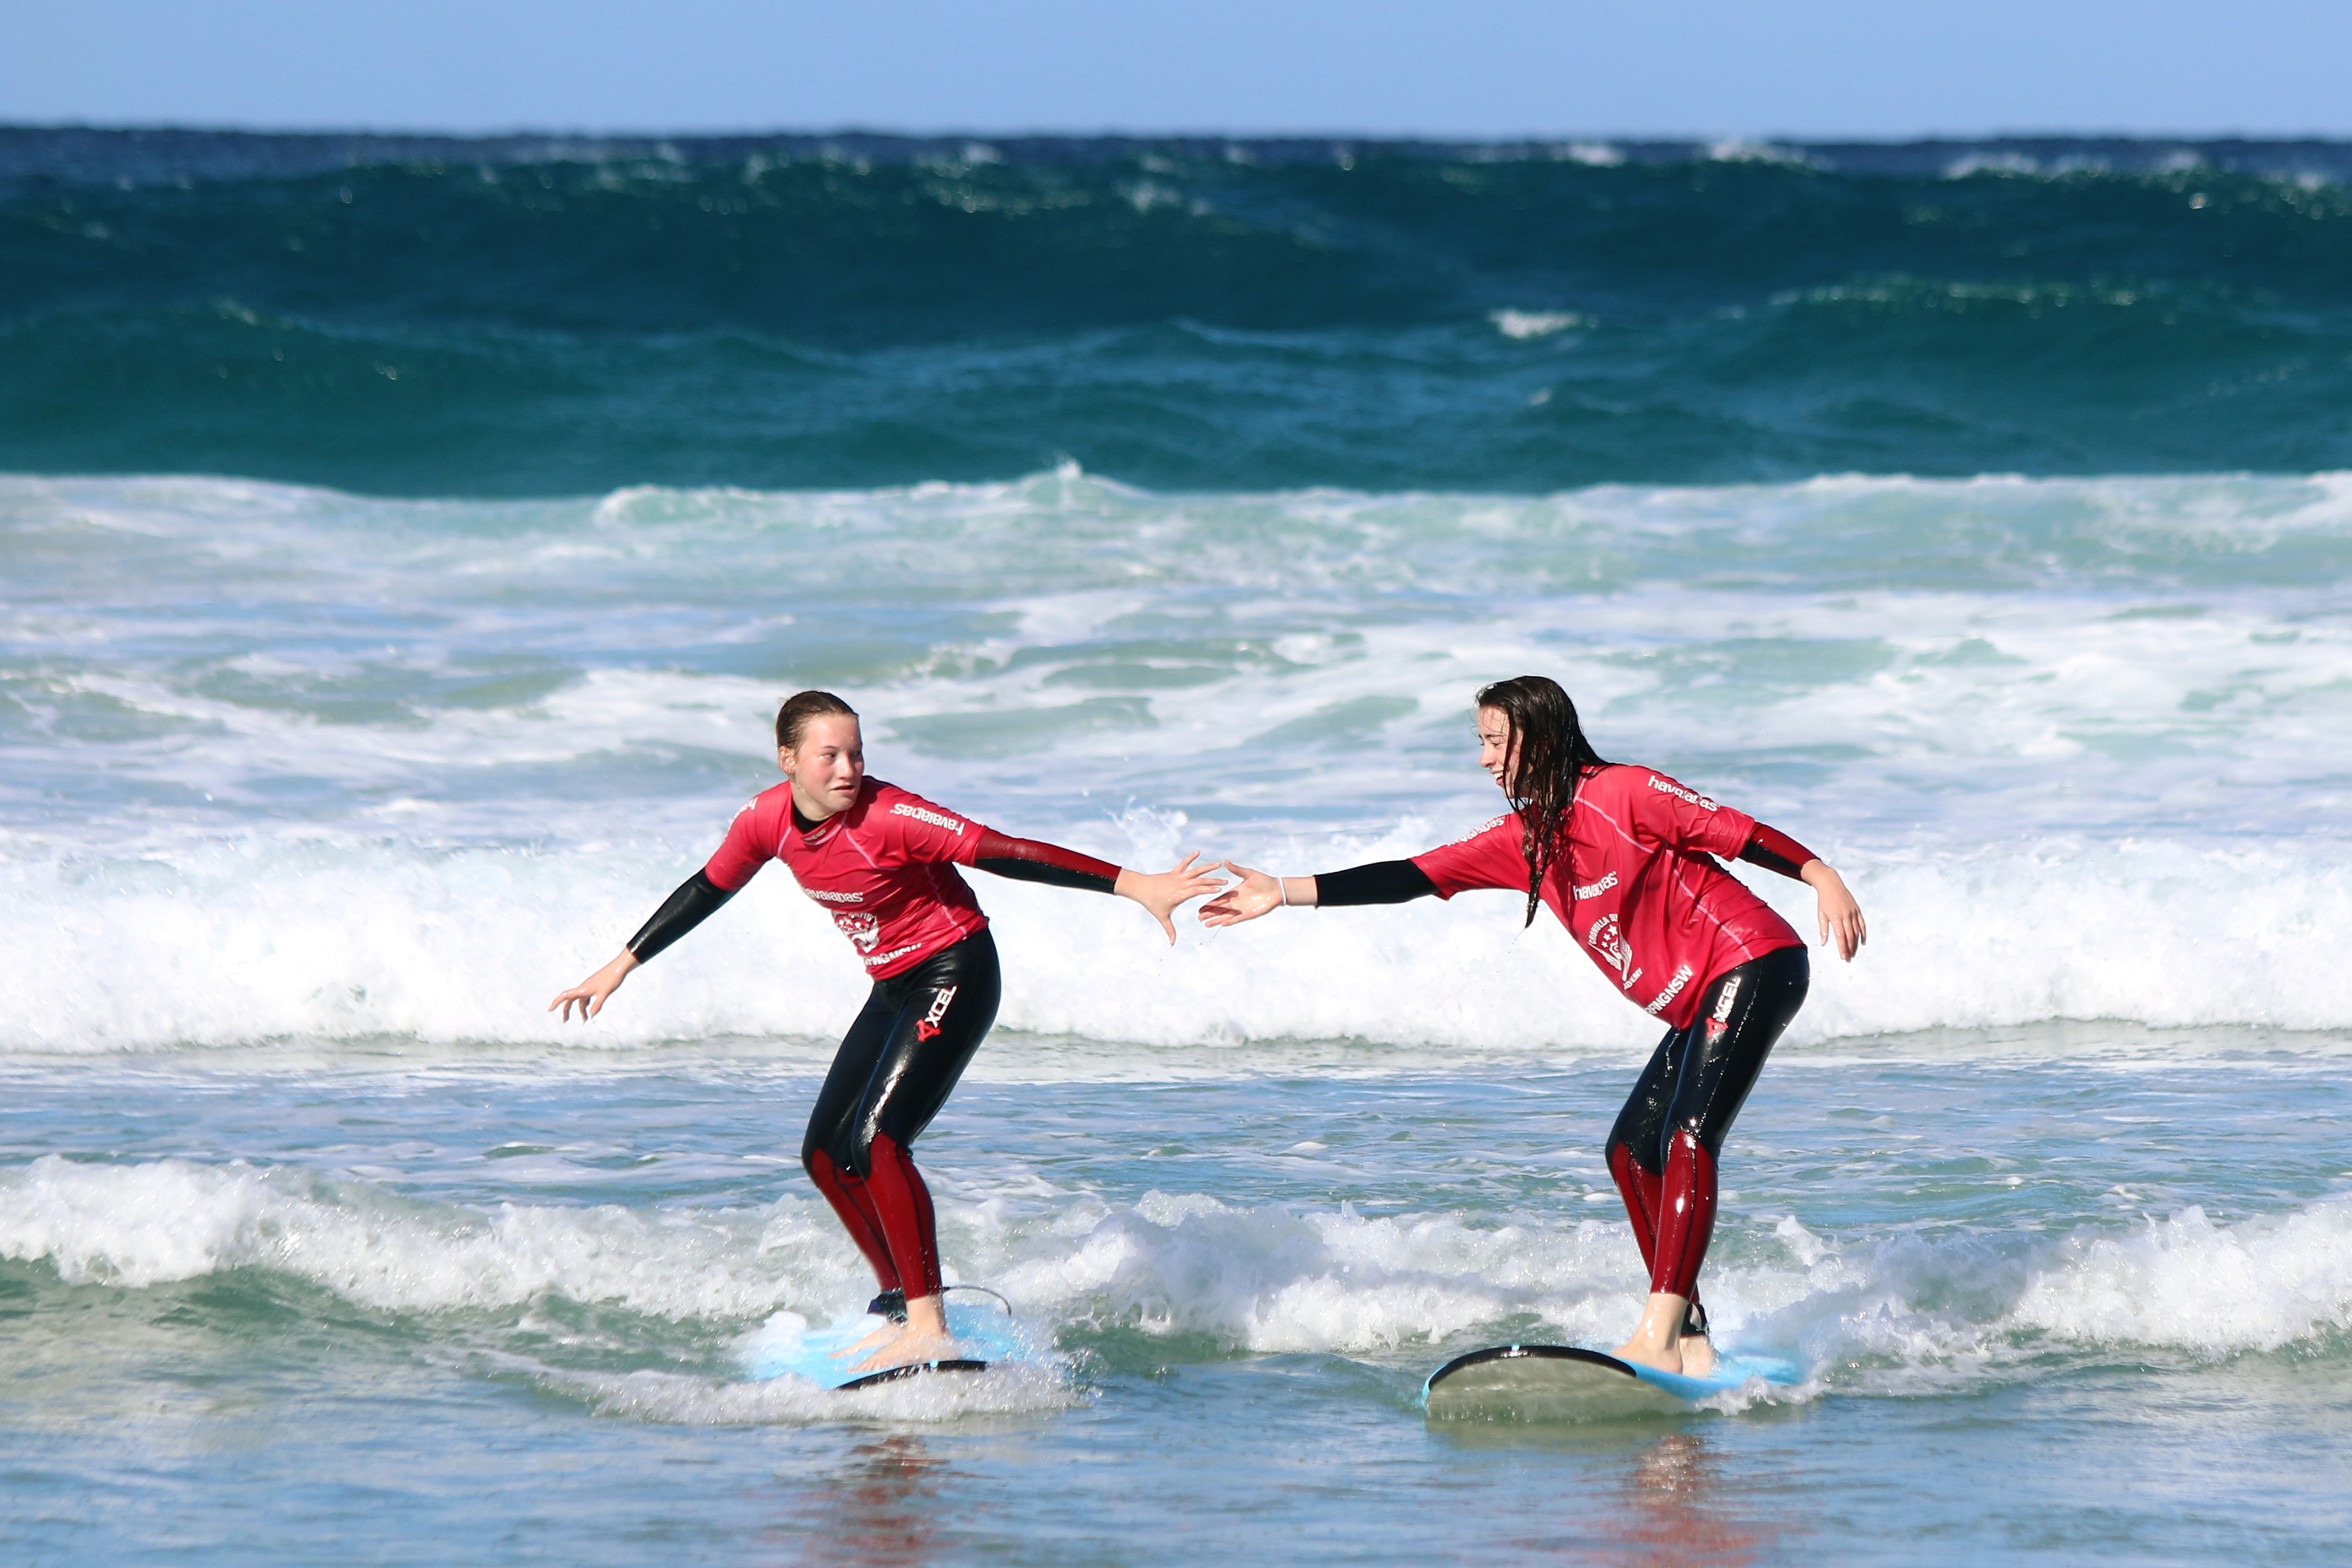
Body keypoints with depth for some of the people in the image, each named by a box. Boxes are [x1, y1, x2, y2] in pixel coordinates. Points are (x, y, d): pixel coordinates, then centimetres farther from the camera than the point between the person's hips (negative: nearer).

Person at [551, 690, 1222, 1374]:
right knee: (826, 1154, 9)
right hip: (894, 989, 8)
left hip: (953, 976, -8)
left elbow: (1005, 854, -27)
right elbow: (706, 891, 12)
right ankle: (899, 1308, 23)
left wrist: (1135, 886, -31)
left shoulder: (889, 817, -25)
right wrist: (620, 967, 19)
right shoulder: (767, 821, -5)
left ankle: (929, 1328, -24)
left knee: (876, 1141, -23)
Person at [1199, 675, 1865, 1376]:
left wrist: (1823, 878, -27)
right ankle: (1690, 1343, 4)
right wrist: (1283, 893, 6)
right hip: (1697, 1008, 10)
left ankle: (1658, 1336, -28)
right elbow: (1415, 877, 9)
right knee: (1631, 1151, 5)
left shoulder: (1622, 793, -13)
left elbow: (1739, 832, -15)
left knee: (1688, 1138, -20)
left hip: (1754, 968, -10)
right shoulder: (1524, 839, 10)